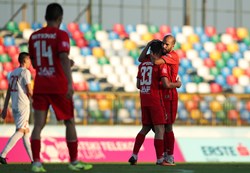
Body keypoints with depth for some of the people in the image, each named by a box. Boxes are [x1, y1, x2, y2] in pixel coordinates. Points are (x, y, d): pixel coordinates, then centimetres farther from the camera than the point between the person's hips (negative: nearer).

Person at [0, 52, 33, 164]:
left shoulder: (13, 73, 16)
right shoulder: (25, 72, -7)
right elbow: (29, 92, -12)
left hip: (14, 106, 8)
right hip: (23, 105, -8)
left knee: (26, 131, 12)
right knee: (20, 131, -11)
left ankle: (33, 159, 13)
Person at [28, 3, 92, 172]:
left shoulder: (34, 36, 10)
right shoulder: (61, 35, -7)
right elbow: (64, 58, -21)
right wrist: (70, 83, -28)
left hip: (40, 86, 4)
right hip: (58, 86, -4)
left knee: (38, 124, -1)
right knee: (70, 122, 10)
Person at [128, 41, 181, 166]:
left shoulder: (142, 64, 12)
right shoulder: (160, 64, -9)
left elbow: (138, 85, 16)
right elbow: (166, 84, -16)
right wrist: (177, 84, 2)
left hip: (144, 100, 7)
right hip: (155, 100, -7)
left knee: (145, 128, 16)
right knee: (160, 129, -2)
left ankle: (134, 156, 10)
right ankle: (159, 159, -3)